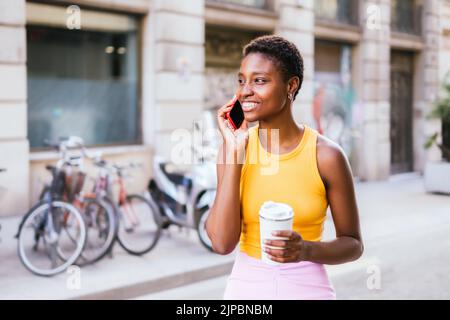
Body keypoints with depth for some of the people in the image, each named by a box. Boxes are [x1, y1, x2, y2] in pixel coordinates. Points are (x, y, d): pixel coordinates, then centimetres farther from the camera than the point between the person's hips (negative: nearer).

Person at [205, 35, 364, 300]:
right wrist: (233, 150, -17)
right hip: (245, 288, 2)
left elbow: (353, 243, -2)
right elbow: (223, 242, -16)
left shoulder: (326, 155, -12)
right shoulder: (234, 146, -6)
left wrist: (306, 250, -21)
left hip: (308, 288, -1)